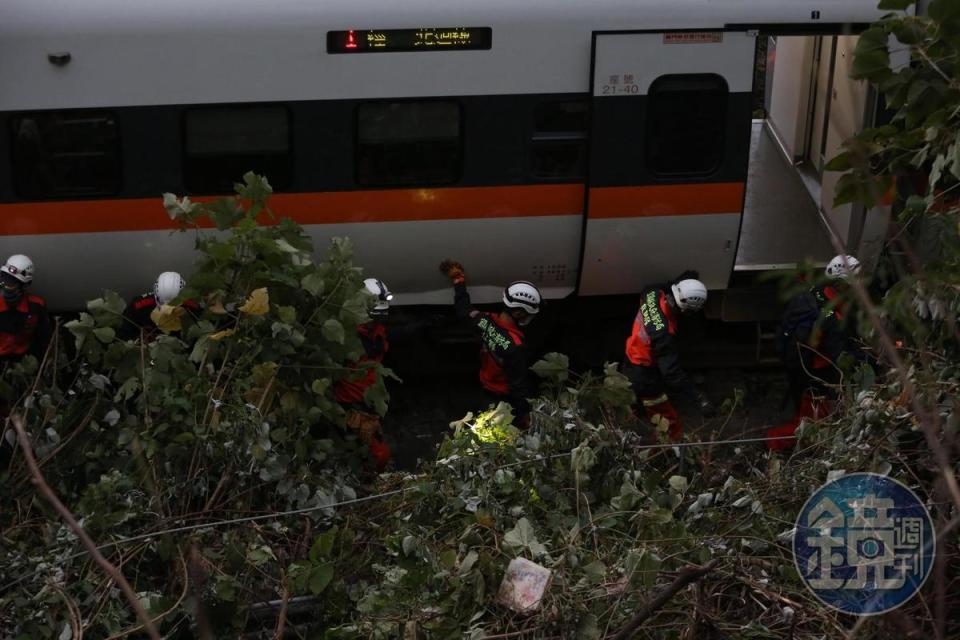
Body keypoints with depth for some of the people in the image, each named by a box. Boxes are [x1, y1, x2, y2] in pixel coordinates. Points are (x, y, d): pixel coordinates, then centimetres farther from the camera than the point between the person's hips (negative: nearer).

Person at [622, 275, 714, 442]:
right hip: (645, 378, -9)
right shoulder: (664, 333, -40)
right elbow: (672, 372, -37)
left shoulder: (654, 294, -18)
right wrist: (699, 398, -38)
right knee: (672, 428, 2)